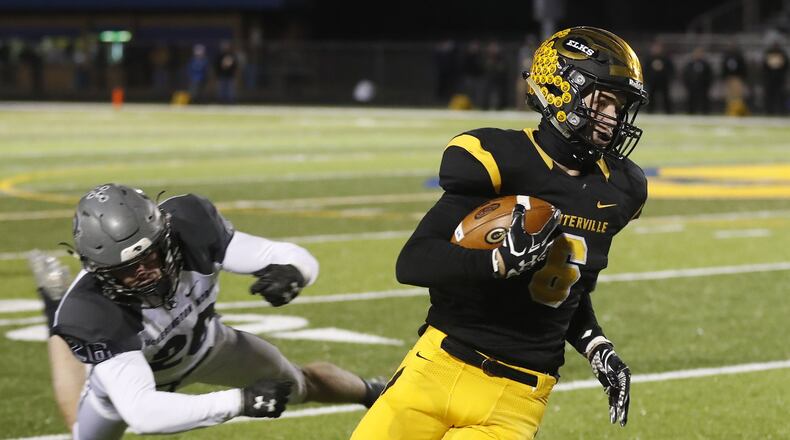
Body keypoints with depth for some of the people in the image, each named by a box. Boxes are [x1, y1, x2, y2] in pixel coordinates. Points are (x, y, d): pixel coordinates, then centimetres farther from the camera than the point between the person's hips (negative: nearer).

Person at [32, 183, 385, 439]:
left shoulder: (188, 226, -38)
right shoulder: (92, 313, -46)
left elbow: (299, 259, -32)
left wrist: (290, 271, -57)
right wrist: (240, 402, -55)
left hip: (205, 343, 3)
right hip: (128, 371, -3)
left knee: (301, 385, 22)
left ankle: (371, 394, 56)